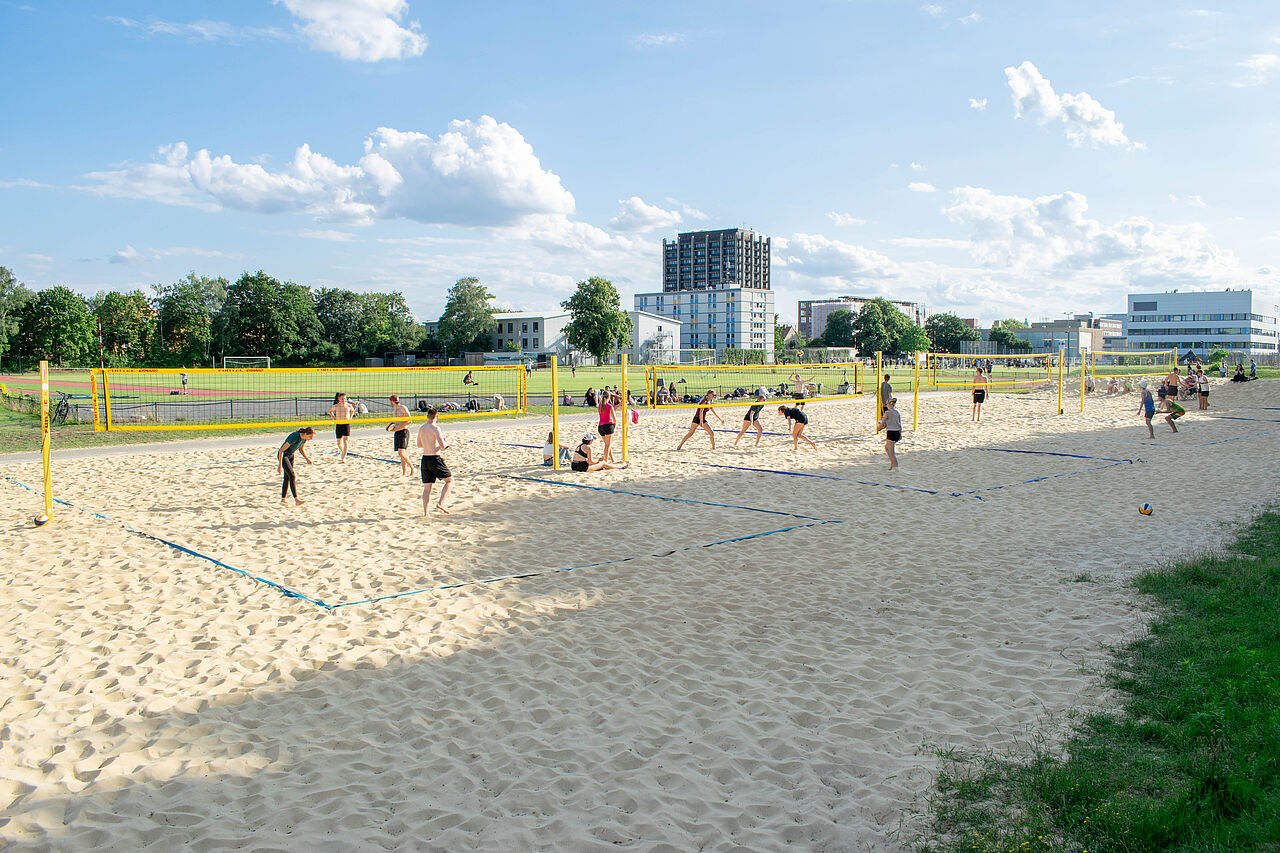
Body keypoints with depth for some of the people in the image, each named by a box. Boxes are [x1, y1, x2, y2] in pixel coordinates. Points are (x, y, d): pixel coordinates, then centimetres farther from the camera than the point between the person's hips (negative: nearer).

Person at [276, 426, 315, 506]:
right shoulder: (294, 437, -32)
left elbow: (301, 449, 13)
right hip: (282, 455, -8)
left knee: (287, 478, 15)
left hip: (290, 455, 8)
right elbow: (281, 450, -28)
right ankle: (296, 501, -24)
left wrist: (307, 458, -2)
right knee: (292, 477, -18)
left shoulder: (304, 438, -8)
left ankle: (283, 498, 30)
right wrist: (279, 466, -28)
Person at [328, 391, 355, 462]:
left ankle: (343, 458, -10)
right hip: (339, 425, 1)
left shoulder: (349, 406, -4)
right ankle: (342, 452, 41)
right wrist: (334, 418, 5)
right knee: (339, 443, 11)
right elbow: (330, 411, 16)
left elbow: (352, 411, 19)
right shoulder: (336, 406, -5)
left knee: (345, 442, -11)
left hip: (346, 425, -1)